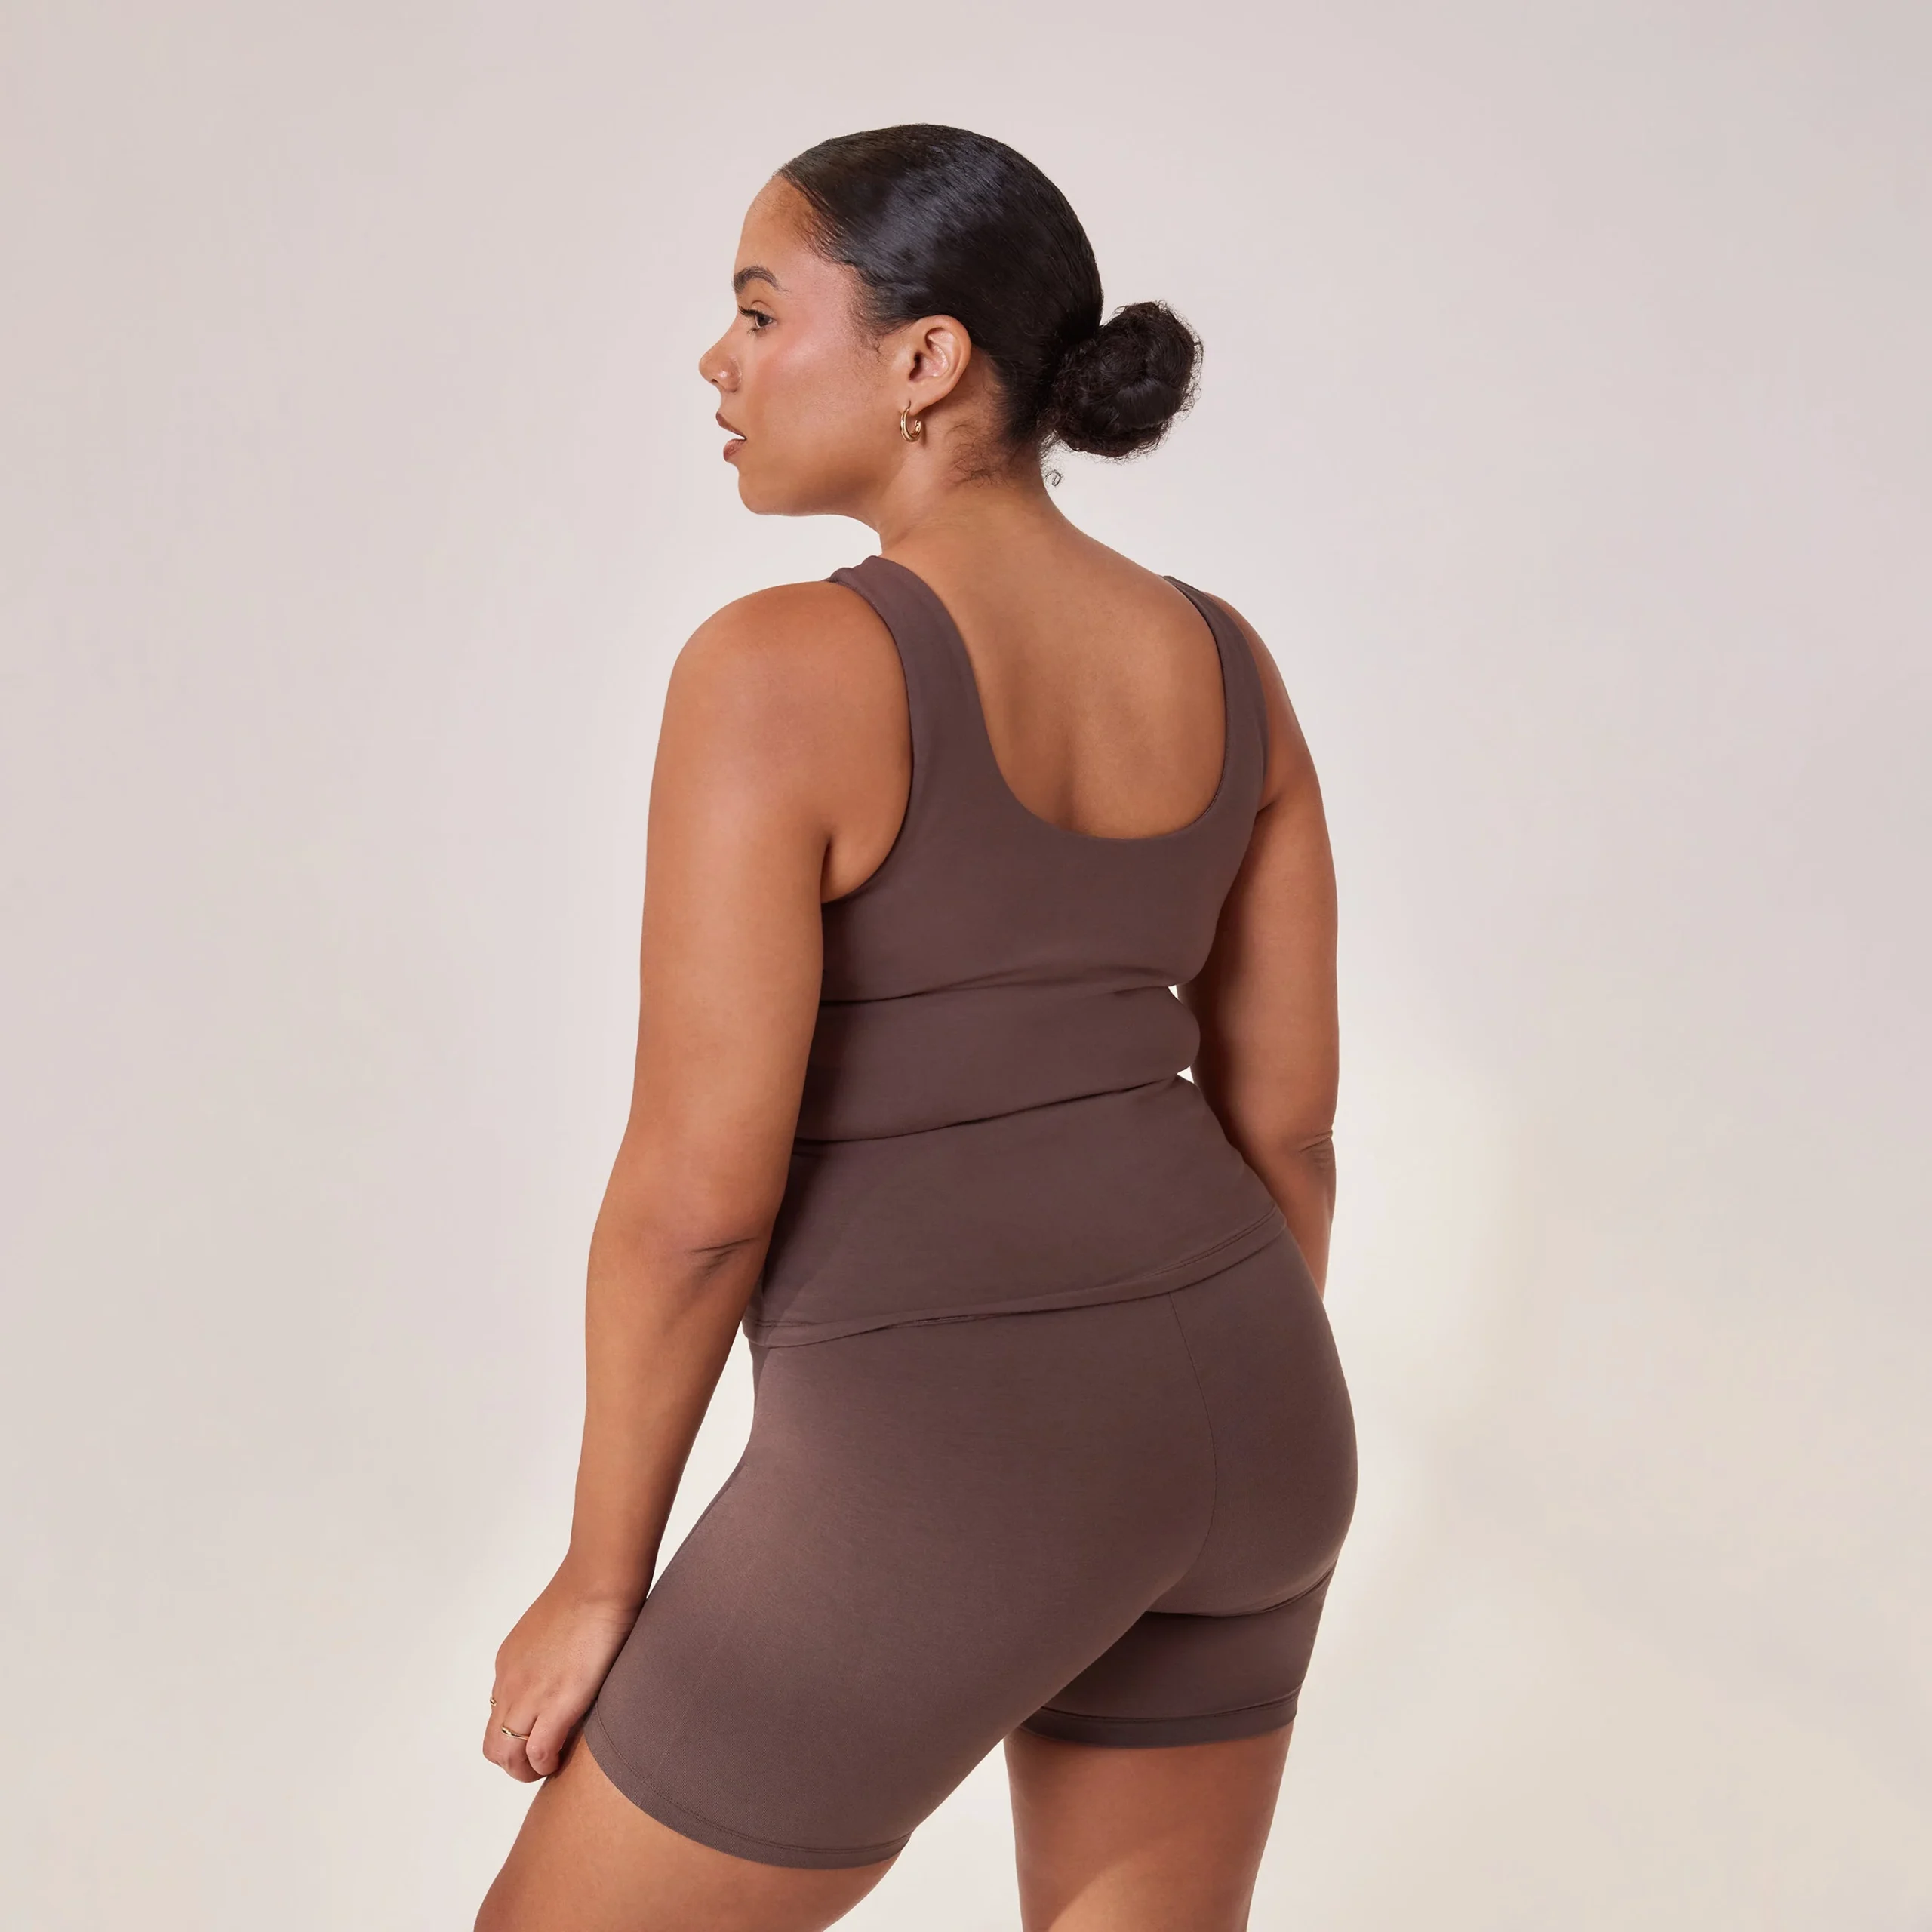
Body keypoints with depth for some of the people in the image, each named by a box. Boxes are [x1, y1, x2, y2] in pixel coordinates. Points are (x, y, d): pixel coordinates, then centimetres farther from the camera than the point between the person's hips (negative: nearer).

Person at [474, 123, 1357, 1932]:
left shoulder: (779, 671, -18)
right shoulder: (1226, 669, 2)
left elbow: (697, 1191, -17)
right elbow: (1284, 1119, 7)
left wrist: (598, 1582, -3)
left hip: (957, 1492, -6)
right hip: (1203, 1416, 7)